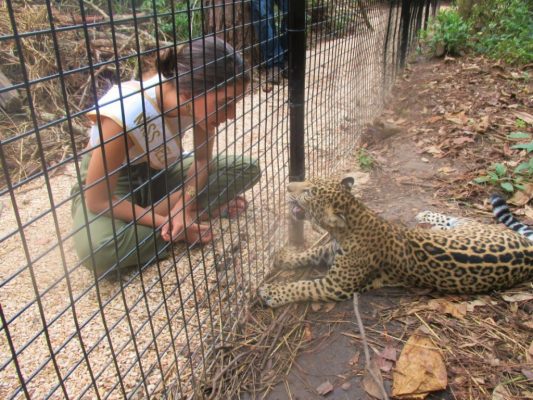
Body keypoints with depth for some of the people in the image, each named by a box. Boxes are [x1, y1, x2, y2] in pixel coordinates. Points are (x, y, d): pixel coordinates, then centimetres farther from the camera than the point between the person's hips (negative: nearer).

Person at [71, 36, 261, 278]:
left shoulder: (200, 101, -21)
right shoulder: (125, 115, -37)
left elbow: (203, 161, -7)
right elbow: (98, 201, -28)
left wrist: (183, 205, -25)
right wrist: (167, 224, -28)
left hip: (159, 174, 5)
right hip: (108, 183, -4)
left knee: (247, 168, -11)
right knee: (97, 251, -37)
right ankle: (202, 212, -16)